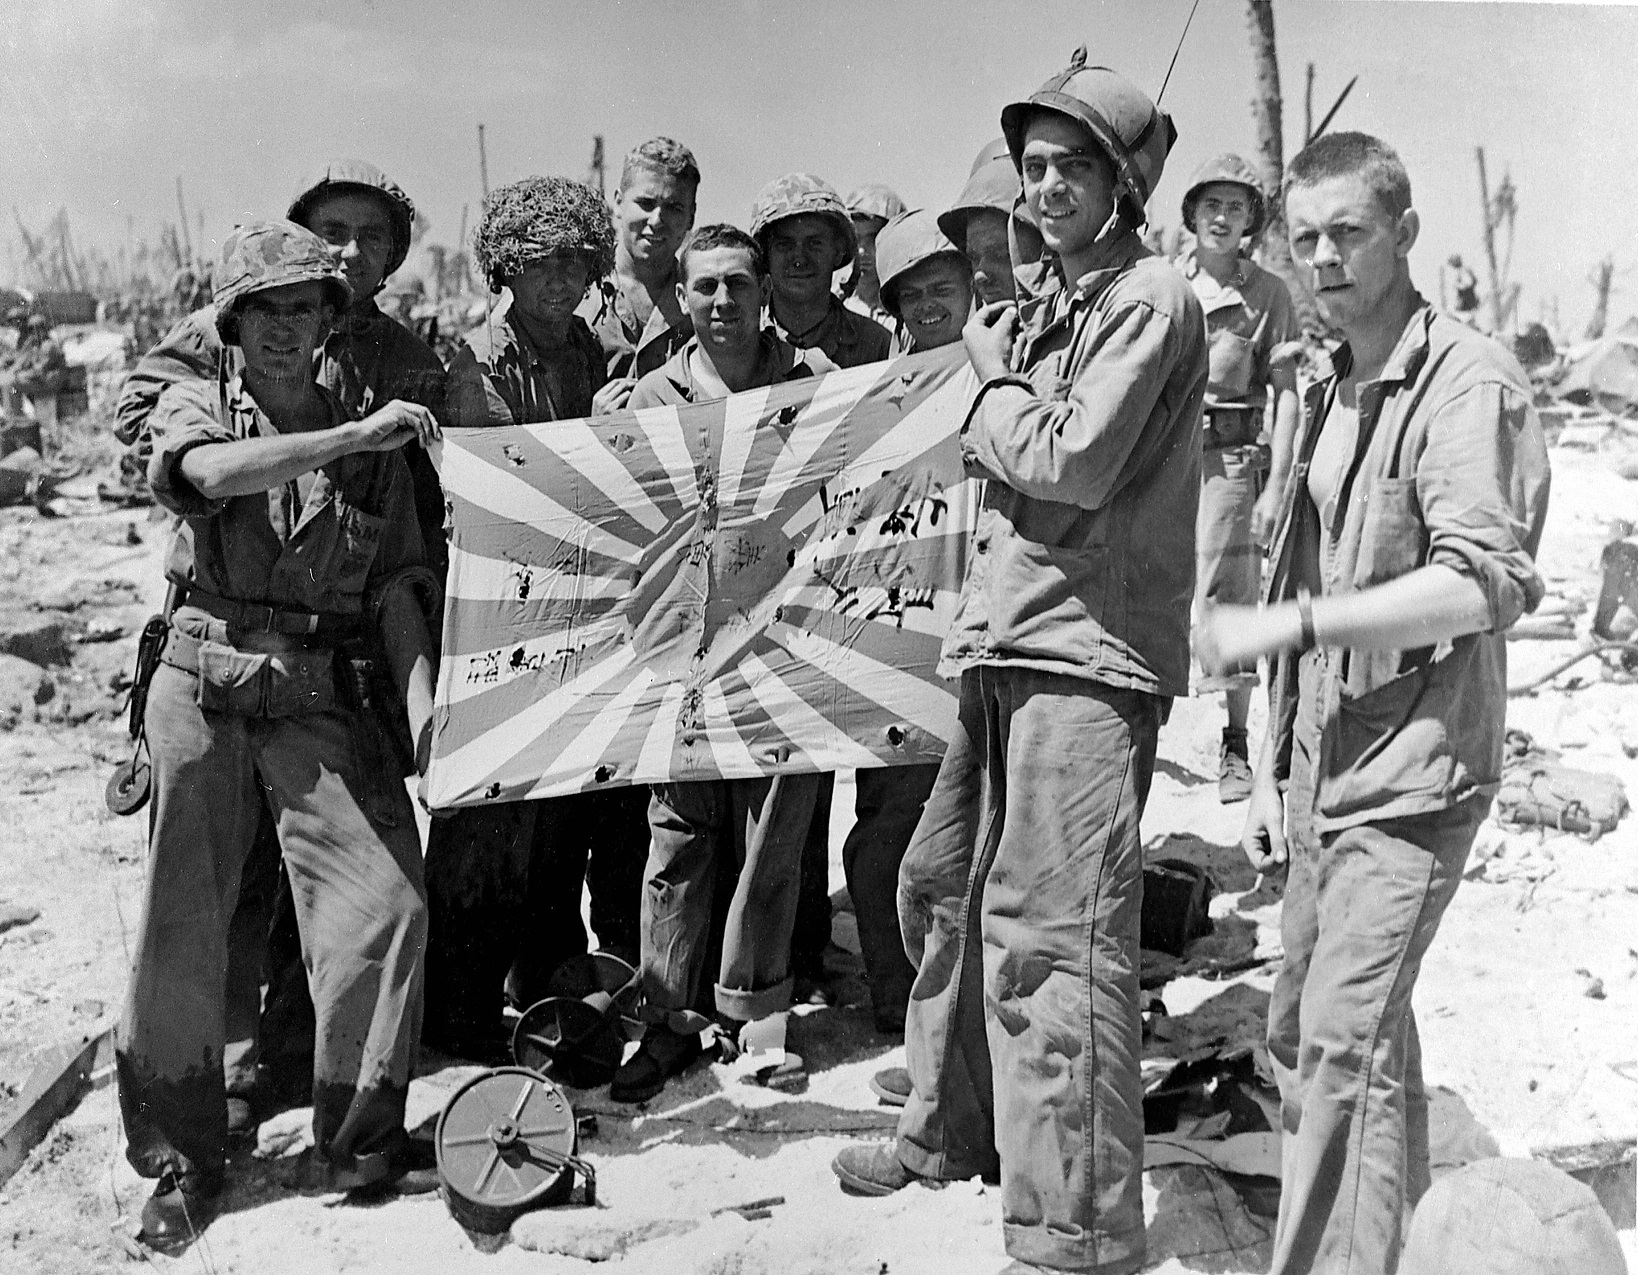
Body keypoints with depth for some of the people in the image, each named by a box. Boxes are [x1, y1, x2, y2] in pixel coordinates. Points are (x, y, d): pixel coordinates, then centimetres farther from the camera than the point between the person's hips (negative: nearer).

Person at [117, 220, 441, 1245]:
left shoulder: (374, 446, 12)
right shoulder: (194, 407, 7)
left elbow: (396, 586, 5)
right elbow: (215, 473, -18)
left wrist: (422, 700, -10)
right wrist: (355, 438, -23)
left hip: (321, 698, 1)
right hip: (203, 683, -1)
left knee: (387, 901, -10)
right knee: (184, 920, 1)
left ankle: (362, 1138, 6)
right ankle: (181, 1157, 17)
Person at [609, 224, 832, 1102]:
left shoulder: (815, 383, 6)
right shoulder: (653, 397, 11)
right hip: (682, 642, 1)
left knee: (773, 837, 5)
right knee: (678, 837, 4)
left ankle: (752, 1009, 21)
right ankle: (669, 1018, 16)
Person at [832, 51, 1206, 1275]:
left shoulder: (1152, 299, -6)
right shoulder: (1057, 306, 22)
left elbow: (1072, 462, -17)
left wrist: (992, 392, -2)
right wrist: (1002, 382, 3)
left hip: (1091, 646, -10)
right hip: (1006, 639, 10)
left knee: (1049, 932, -11)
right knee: (943, 885, 17)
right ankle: (953, 1128, 35)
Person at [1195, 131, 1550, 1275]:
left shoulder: (1470, 381, -10)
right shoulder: (1328, 397, 16)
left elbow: (1484, 582, -22)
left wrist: (1294, 623, -23)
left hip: (1415, 768, -9)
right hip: (1326, 772, 9)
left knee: (1347, 1035, -11)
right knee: (1300, 1031, 17)